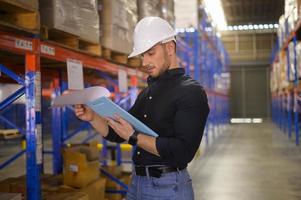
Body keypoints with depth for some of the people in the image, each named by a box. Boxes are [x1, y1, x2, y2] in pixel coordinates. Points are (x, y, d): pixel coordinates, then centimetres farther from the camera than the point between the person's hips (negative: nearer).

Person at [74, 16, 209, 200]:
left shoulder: (191, 91, -12)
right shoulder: (148, 92, 12)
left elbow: (183, 151, -21)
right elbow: (117, 134, 16)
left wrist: (134, 137, -21)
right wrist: (93, 117, -2)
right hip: (136, 183, 7)